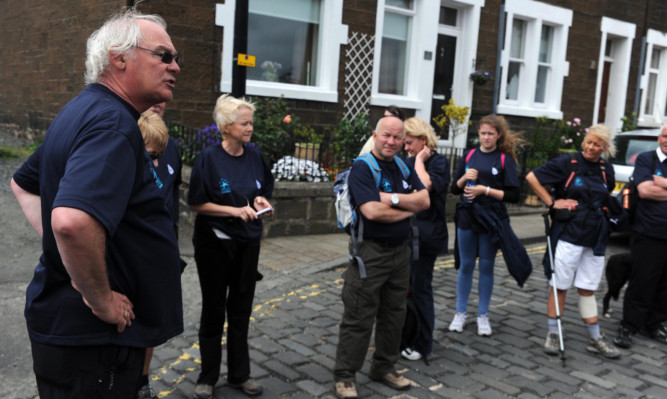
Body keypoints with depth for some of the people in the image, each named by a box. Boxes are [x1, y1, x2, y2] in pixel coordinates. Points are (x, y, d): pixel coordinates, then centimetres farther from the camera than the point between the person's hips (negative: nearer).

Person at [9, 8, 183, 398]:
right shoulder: (113, 124, -22)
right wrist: (101, 301, -24)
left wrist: (57, 243, 14)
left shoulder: (81, 111, 10)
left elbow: (23, 184, 24)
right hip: (91, 339, -9)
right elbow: (73, 221, -39)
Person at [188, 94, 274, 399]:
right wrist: (234, 210, -20)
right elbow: (196, 203, -12)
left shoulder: (254, 155, 1)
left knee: (241, 308, 12)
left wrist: (261, 201, -8)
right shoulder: (209, 158, -12)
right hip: (215, 242, -4)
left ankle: (239, 374, 25)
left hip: (248, 242, 4)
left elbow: (265, 189, 14)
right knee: (214, 309, 7)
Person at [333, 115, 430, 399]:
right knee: (359, 317, -1)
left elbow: (424, 200, 1)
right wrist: (407, 210, -9)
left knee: (394, 314, 16)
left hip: (401, 250, 7)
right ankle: (344, 376, 12)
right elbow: (372, 211, -24)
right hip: (370, 252, -7)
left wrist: (393, 198, -15)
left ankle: (384, 367, 32)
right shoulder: (362, 168, -12)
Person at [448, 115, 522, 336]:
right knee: (466, 266, 7)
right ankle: (461, 313, 16)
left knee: (486, 267, 6)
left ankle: (483, 315, 16)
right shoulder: (469, 156, 7)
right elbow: (454, 189, 10)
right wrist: (465, 178, -10)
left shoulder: (505, 159, -1)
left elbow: (513, 195, -7)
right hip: (467, 218, 2)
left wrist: (485, 190, -15)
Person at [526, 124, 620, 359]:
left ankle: (595, 339, 21)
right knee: (560, 286, 3)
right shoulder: (568, 163, -7)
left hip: (595, 238, 5)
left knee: (588, 289, 12)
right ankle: (552, 335, 14)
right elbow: (532, 177, -9)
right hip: (568, 234, -5)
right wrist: (552, 203, -10)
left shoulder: (606, 171, 9)